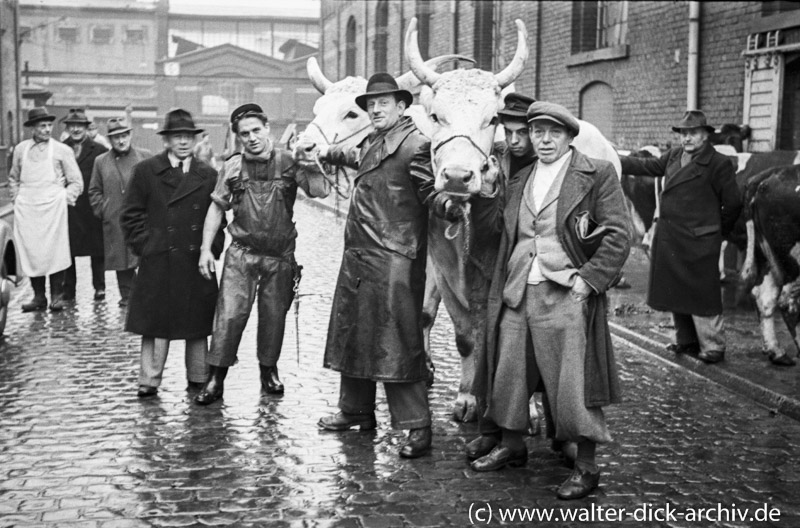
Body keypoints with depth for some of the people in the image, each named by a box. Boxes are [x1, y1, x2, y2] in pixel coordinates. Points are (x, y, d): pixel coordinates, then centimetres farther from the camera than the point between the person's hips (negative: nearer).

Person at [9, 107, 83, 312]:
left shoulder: (62, 150, 3)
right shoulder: (20, 149, 11)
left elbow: (76, 182, 6)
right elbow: (13, 178, 22)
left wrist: (64, 199, -5)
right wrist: (16, 199, 10)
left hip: (52, 206, -2)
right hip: (26, 208, 3)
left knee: (55, 251, -4)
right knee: (30, 251, 1)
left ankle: (56, 297, 2)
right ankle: (38, 297, 8)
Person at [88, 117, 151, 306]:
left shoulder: (146, 157, 6)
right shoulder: (101, 161, 12)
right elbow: (94, 191, 17)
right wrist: (102, 210, 4)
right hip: (115, 223, 2)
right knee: (121, 260, 5)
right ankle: (127, 295, 15)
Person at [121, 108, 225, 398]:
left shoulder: (208, 175, 8)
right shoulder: (145, 171, 2)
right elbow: (131, 215, 4)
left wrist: (213, 249, 2)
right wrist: (145, 246, -4)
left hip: (198, 262, 2)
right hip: (158, 262, -2)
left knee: (198, 324, 8)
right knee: (156, 323, 1)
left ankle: (198, 379, 19)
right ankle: (149, 381, 9)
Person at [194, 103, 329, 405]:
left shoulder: (288, 162, -3)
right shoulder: (233, 167, 1)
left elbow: (321, 191, -14)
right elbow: (216, 208, 8)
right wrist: (206, 248, 2)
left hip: (280, 254, 0)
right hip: (242, 253, 0)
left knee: (274, 315, 10)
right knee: (229, 314, -7)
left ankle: (269, 371, 28)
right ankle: (216, 378, 1)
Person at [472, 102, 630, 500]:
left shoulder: (597, 175, -3)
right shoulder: (520, 180, 16)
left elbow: (618, 236, -8)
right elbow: (505, 224, 18)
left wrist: (588, 279, -15)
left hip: (566, 297, -6)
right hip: (516, 294, 6)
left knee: (572, 384, -3)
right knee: (508, 375, 14)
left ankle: (586, 467, 9)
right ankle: (511, 446, 33)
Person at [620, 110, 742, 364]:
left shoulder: (719, 163, -9)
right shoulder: (674, 156, 9)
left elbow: (733, 204, -4)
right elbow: (646, 166, 20)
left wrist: (716, 231, 4)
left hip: (698, 243, -7)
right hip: (669, 239, 7)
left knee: (702, 295, -2)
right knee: (675, 292, 15)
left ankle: (713, 347, 9)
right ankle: (687, 340, 29)